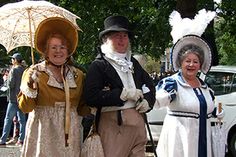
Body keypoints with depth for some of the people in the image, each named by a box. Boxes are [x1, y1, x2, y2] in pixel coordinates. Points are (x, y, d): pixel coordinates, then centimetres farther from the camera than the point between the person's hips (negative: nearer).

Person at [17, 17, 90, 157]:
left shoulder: (78, 75, 11)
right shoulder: (34, 72, 2)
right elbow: (25, 108, -3)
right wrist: (30, 88, -18)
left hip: (70, 133, 3)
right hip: (43, 132, -3)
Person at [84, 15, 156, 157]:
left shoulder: (133, 63, 17)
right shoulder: (98, 65, -4)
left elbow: (149, 84, 29)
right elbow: (91, 97, -16)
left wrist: (148, 101, 7)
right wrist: (123, 94, -16)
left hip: (138, 123, 6)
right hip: (113, 124, -6)